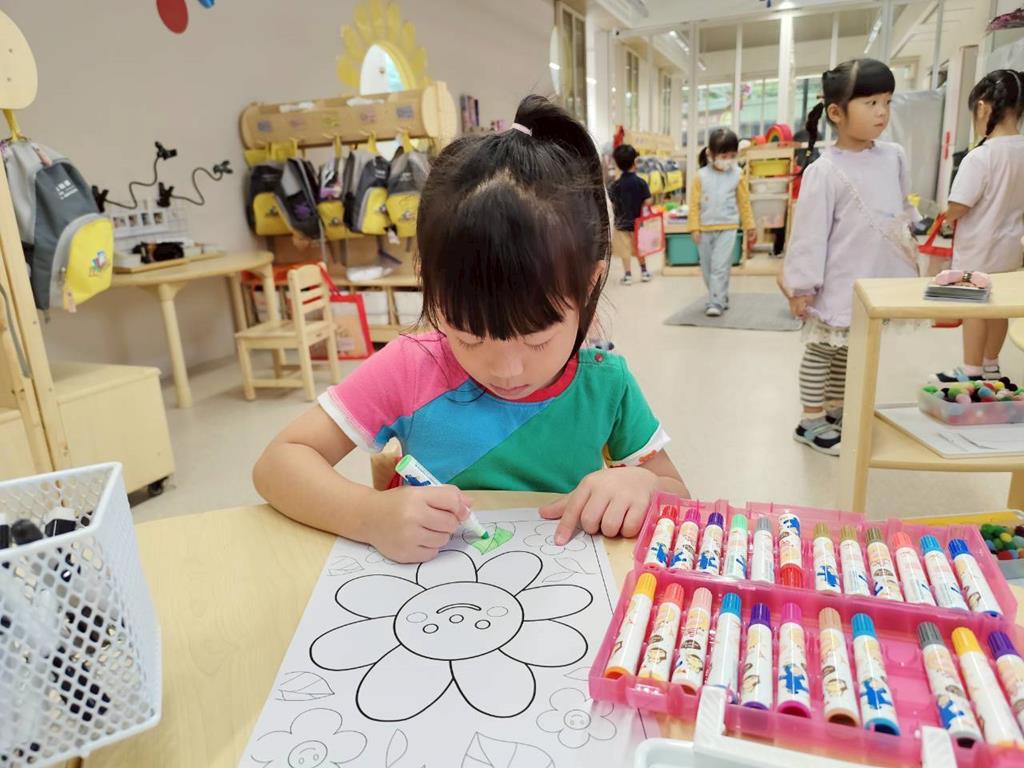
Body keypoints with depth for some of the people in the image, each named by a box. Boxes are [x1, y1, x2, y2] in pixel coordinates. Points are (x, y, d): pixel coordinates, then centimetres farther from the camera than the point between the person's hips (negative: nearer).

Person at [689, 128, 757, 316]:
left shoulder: (737, 175, -2)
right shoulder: (701, 176, -4)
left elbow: (744, 203, 6)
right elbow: (694, 204, -1)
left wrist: (750, 226, 8)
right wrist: (694, 228, -6)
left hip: (727, 229, -2)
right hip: (705, 229, 2)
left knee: (720, 267, -10)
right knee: (707, 269, 11)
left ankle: (716, 303, -8)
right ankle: (721, 298, 27)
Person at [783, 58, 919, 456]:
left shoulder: (894, 156, 4)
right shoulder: (825, 171, -16)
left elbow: (904, 210, 17)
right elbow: (809, 232, -16)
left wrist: (909, 253, 19)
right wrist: (802, 285, -16)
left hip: (876, 280, 6)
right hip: (838, 284, -6)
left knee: (848, 352, 18)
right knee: (822, 350, 6)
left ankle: (835, 410, 32)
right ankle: (811, 421, 18)